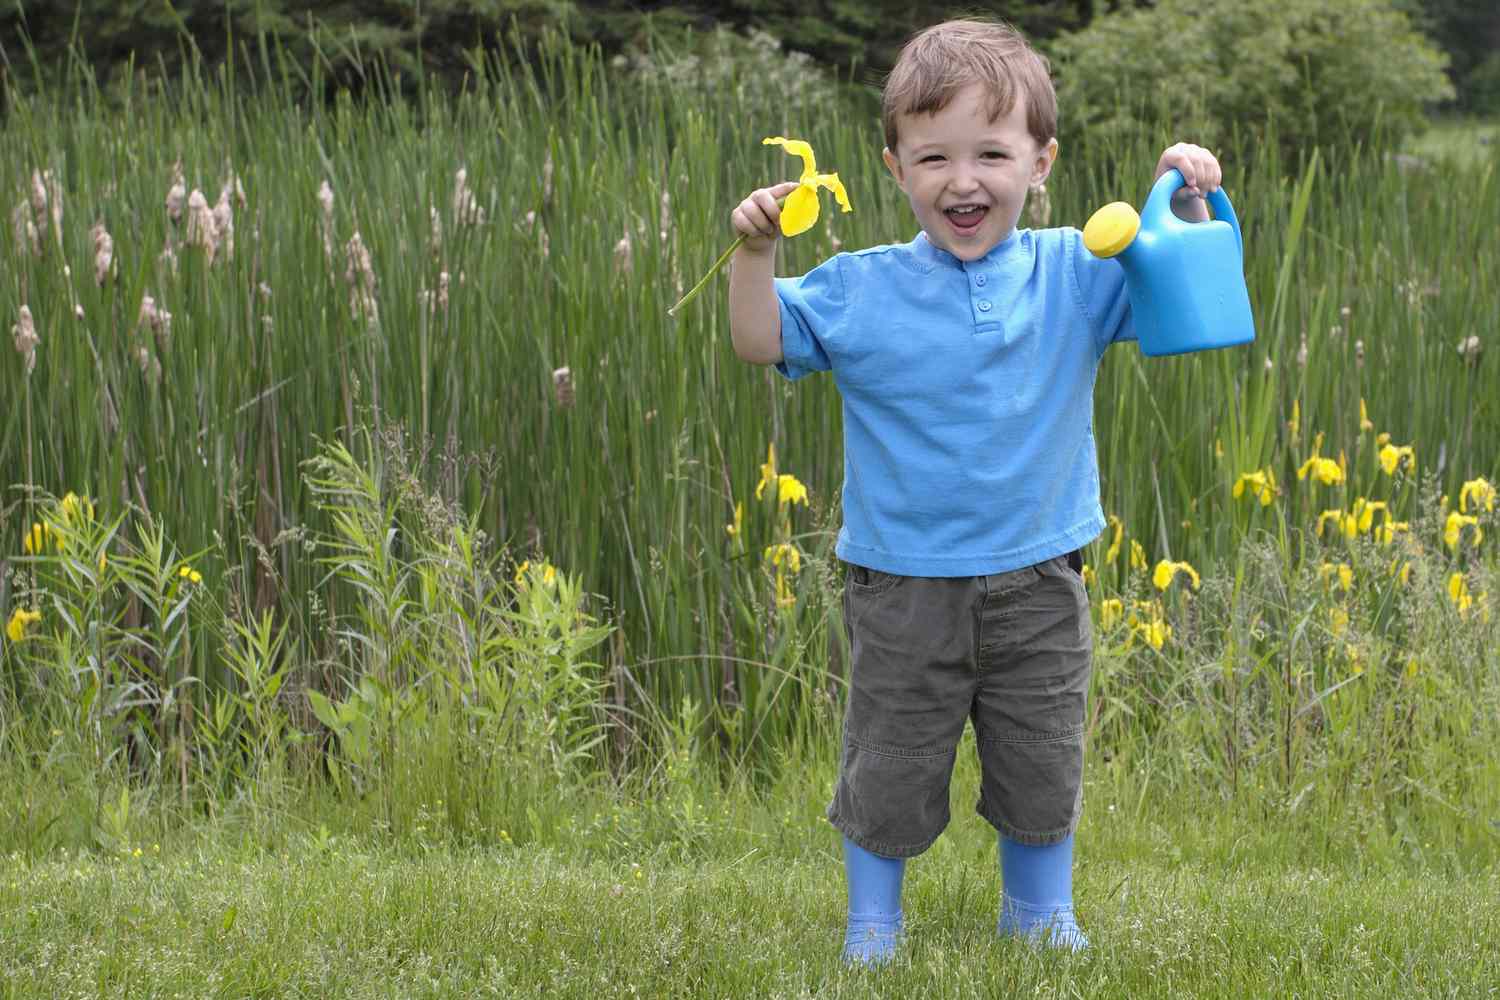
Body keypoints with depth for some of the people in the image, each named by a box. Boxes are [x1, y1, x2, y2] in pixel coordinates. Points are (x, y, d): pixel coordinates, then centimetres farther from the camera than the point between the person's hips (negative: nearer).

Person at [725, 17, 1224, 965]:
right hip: (905, 589, -1)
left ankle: (1042, 918, 37)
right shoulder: (858, 289, -6)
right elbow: (762, 342, 0)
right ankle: (873, 927, 30)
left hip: (1038, 585, 1)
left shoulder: (1074, 275, -4)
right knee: (890, 770, 11)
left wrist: (1190, 203, -17)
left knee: (1042, 769, 16)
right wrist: (756, 249, -14)